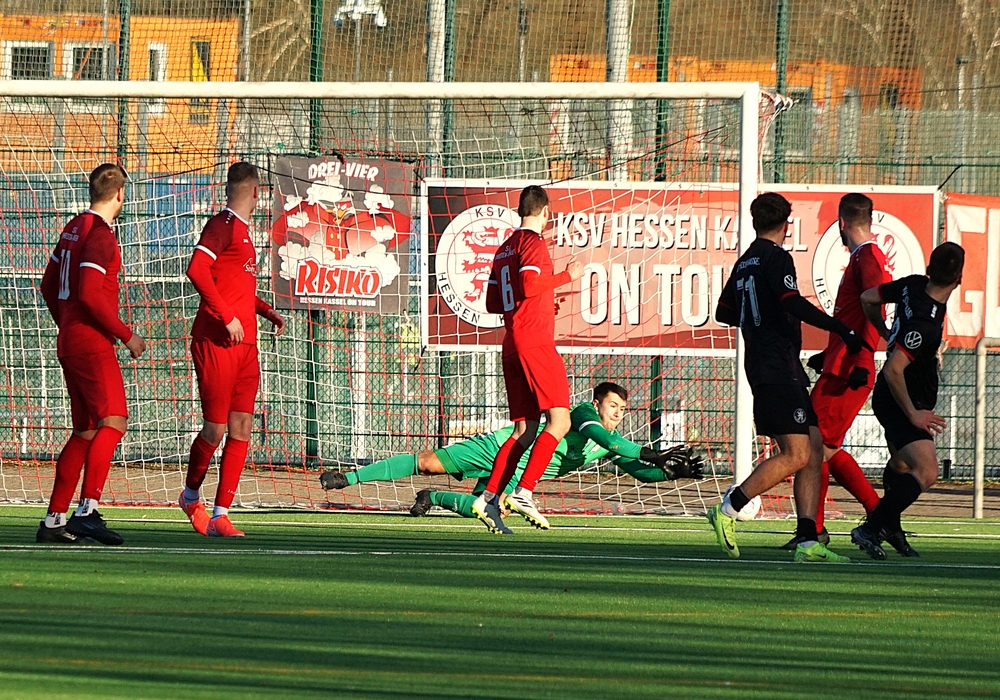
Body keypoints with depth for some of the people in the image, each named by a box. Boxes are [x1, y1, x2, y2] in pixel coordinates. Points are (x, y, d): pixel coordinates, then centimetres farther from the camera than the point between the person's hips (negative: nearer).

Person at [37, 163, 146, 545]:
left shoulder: (73, 228, 15)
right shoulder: (100, 234, -13)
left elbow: (50, 286, 22)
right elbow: (90, 294, -22)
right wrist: (126, 334, -14)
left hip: (70, 340, 10)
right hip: (92, 343, -10)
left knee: (86, 431, 12)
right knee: (113, 422, -16)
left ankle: (53, 519, 11)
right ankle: (87, 511, -27)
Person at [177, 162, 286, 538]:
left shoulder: (243, 231, 19)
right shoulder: (223, 225, -9)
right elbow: (197, 270, -21)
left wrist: (267, 311, 18)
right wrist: (227, 317, -21)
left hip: (245, 345, 8)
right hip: (216, 342, -8)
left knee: (241, 429, 1)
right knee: (215, 429, -3)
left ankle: (220, 515, 1)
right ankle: (191, 495, 22)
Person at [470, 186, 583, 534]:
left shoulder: (505, 248, 19)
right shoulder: (533, 242, -6)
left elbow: (492, 302, 22)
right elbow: (529, 285, -21)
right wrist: (567, 275, -10)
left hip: (512, 345, 9)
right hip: (535, 342, -9)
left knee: (525, 430, 9)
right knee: (559, 421, -10)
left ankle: (489, 498, -1)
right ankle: (523, 492, -19)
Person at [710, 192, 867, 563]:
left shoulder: (745, 261, 17)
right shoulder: (776, 258, -9)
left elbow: (724, 312, 26)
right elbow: (793, 303, -22)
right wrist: (841, 329, -19)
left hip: (763, 364, 9)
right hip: (778, 370, -9)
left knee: (814, 449, 5)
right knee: (796, 456, -12)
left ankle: (807, 542, -1)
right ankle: (728, 510, -9)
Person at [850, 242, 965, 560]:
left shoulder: (914, 285, -8)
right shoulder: (926, 324, -33)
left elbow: (868, 298, 9)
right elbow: (893, 370, -34)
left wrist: (887, 334, 26)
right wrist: (913, 414, -23)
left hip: (891, 398, 10)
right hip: (902, 403, -10)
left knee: (900, 464, 29)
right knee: (925, 473, -20)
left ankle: (890, 526, 46)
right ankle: (870, 529, -19)